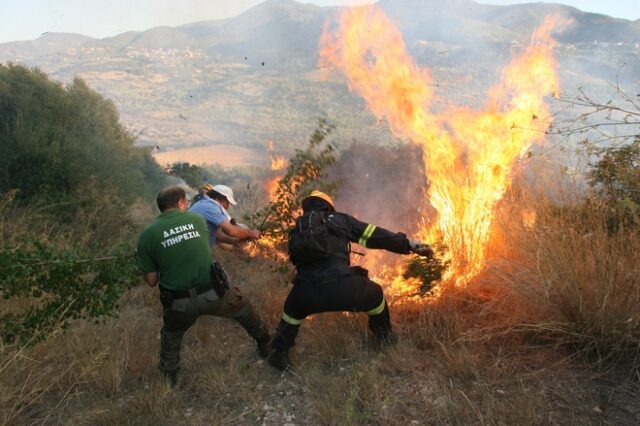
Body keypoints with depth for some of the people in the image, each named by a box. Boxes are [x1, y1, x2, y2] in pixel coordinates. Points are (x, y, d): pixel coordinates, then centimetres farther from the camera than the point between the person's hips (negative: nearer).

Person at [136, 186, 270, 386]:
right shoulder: (197, 219, 1)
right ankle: (264, 344, 48)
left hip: (180, 302, 0)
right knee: (242, 308, 31)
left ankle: (169, 376, 45)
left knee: (171, 336, 32)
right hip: (213, 293, 1)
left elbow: (151, 281, 1)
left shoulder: (147, 235, -4)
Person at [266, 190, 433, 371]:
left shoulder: (297, 229, 27)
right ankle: (384, 336, 47)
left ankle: (279, 354, 36)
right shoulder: (340, 219, 20)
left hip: (306, 294, 3)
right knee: (375, 295, 30)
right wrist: (412, 245, 24)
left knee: (292, 310, 39)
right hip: (342, 288, -2)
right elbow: (377, 236, 18)